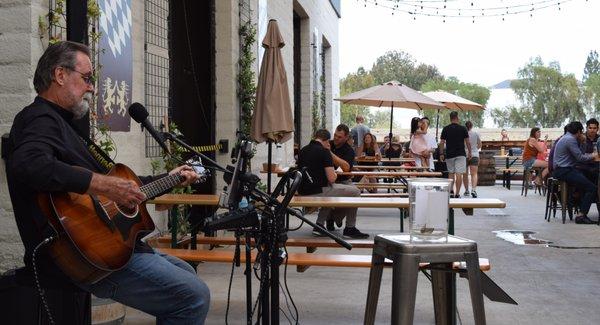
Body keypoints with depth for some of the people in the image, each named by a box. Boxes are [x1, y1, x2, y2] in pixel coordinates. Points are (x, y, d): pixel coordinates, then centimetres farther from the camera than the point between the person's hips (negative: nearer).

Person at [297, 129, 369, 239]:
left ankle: (319, 225, 25)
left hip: (303, 192, 8)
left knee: (329, 192, 36)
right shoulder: (324, 151, -12)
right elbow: (331, 178, -17)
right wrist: (335, 174, 6)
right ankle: (350, 229, 12)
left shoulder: (302, 150, 11)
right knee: (355, 192, 5)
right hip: (318, 192, -8)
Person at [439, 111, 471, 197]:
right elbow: (468, 142, 1)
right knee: (459, 174, -4)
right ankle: (457, 193, -9)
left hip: (449, 155, 2)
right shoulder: (463, 128, -2)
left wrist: (441, 154, 8)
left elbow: (441, 143, 0)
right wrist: (469, 152, 13)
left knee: (451, 173, 15)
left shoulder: (445, 129, 0)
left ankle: (451, 191, 12)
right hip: (460, 154, -2)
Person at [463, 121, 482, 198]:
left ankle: (466, 190, 17)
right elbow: (479, 145, 10)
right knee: (474, 174, -5)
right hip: (474, 155, 0)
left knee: (465, 174, 12)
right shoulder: (476, 134, 1)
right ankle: (473, 189, -23)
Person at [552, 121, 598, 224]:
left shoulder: (566, 138, 20)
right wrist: (592, 156, 2)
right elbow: (580, 158, -14)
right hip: (564, 171, -11)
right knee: (592, 188, -14)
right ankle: (581, 216, -14)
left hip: (563, 170, 11)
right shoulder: (570, 139, -12)